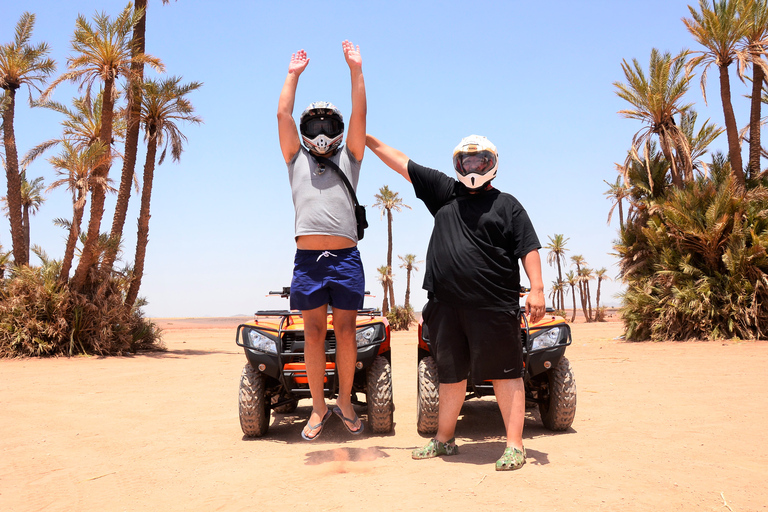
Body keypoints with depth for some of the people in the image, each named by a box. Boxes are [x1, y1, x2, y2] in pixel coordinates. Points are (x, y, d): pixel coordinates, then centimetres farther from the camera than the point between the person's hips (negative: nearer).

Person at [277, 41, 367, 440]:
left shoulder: (349, 159, 17)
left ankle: (345, 401, 15)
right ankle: (318, 406, 13)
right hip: (307, 259, 1)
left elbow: (359, 115, 10)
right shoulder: (296, 159, 19)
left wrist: (355, 69, 10)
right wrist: (294, 74, 19)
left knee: (345, 332, 3)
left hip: (345, 258, 0)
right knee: (313, 334, 3)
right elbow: (282, 114, 15)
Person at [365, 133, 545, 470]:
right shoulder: (444, 192, 15)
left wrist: (537, 289, -11)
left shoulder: (507, 205, 6)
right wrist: (366, 138, 17)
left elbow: (529, 249, 0)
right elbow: (401, 163, 17)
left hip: (493, 305, -4)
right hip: (446, 304, 4)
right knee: (450, 374, 14)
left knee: (504, 374, -2)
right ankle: (444, 439, 27)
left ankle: (514, 445, 6)